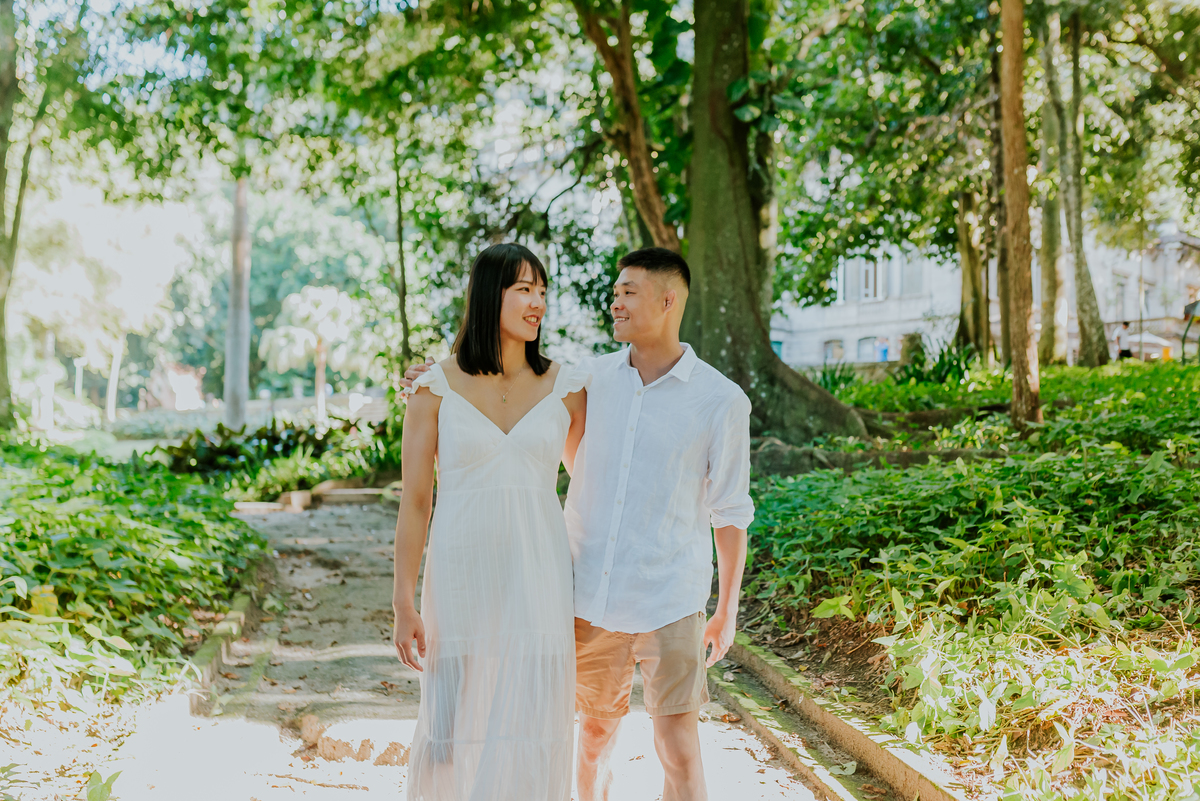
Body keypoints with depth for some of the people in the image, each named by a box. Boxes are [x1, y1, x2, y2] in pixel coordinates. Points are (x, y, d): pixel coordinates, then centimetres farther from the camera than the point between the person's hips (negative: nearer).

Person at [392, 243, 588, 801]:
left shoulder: (565, 388, 2)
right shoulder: (435, 389, -3)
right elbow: (413, 502, -3)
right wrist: (404, 605, -7)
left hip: (538, 575, 2)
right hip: (462, 577, -1)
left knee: (533, 731, 3)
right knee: (456, 730, 3)